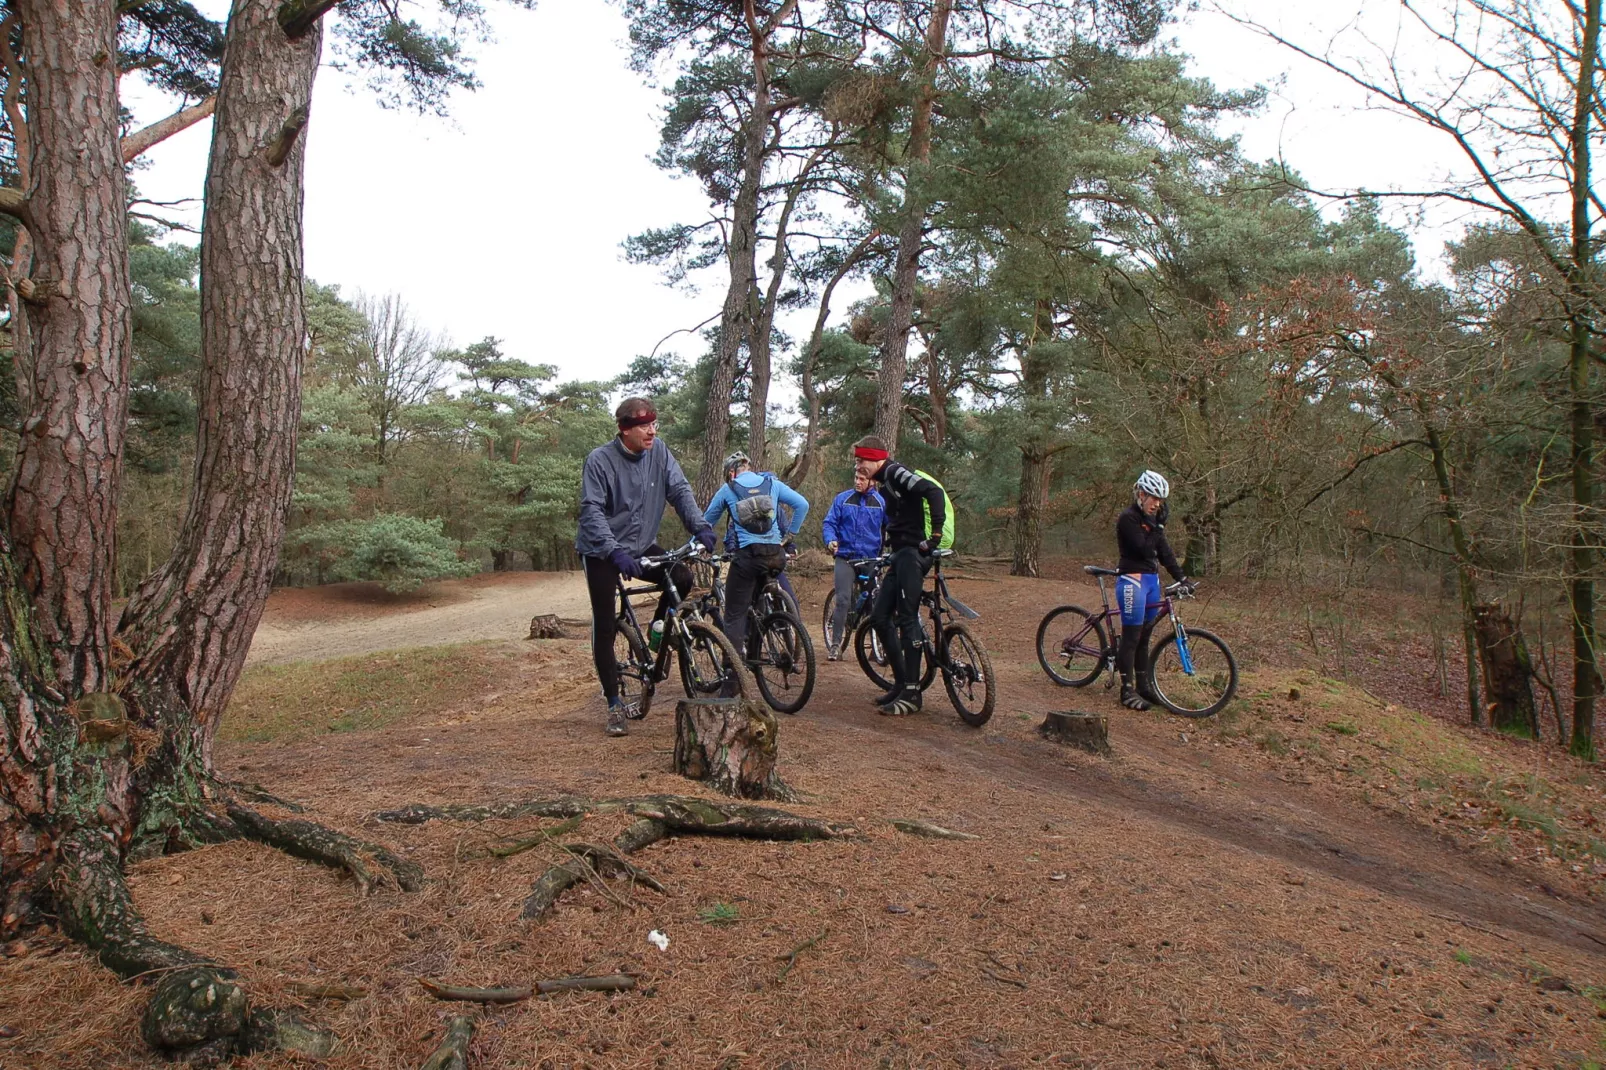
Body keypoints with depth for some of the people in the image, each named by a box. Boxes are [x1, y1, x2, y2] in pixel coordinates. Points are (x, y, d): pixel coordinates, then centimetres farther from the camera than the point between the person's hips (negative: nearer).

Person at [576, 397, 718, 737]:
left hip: (641, 546, 4)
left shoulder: (658, 452, -6)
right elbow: (592, 511, -23)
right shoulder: (599, 460, -18)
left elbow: (680, 490, -8)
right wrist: (615, 551, -36)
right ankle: (615, 705, 6)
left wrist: (700, 526, -24)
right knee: (605, 629, -4)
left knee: (682, 577, -18)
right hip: (602, 552, -4)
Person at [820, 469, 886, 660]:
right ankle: (835, 644, -4)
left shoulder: (881, 502, 4)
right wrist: (831, 540, -14)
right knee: (843, 600, -11)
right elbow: (829, 523, 4)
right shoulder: (843, 499, 4)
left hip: (871, 558, 1)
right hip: (846, 557, -1)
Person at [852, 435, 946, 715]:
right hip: (901, 556, 10)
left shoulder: (896, 472, -9)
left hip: (913, 553, -10)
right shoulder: (886, 483, 21)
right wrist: (889, 550, 21)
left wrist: (935, 532, -26)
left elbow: (933, 491, -23)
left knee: (907, 619, -9)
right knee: (880, 615, 10)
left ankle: (912, 694, -4)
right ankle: (901, 682, 17)